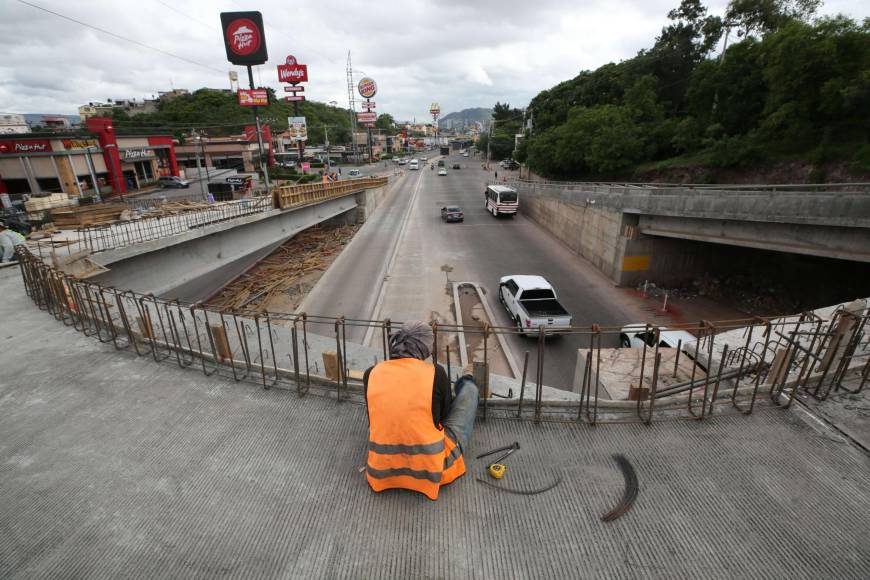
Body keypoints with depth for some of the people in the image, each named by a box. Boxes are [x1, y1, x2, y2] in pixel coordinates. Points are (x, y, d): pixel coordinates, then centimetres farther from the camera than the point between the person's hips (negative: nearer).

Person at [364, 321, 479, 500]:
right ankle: (465, 382, 49)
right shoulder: (436, 373, -16)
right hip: (433, 470, -2)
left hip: (382, 471, 3)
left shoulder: (371, 374, -7)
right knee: (469, 389, 13)